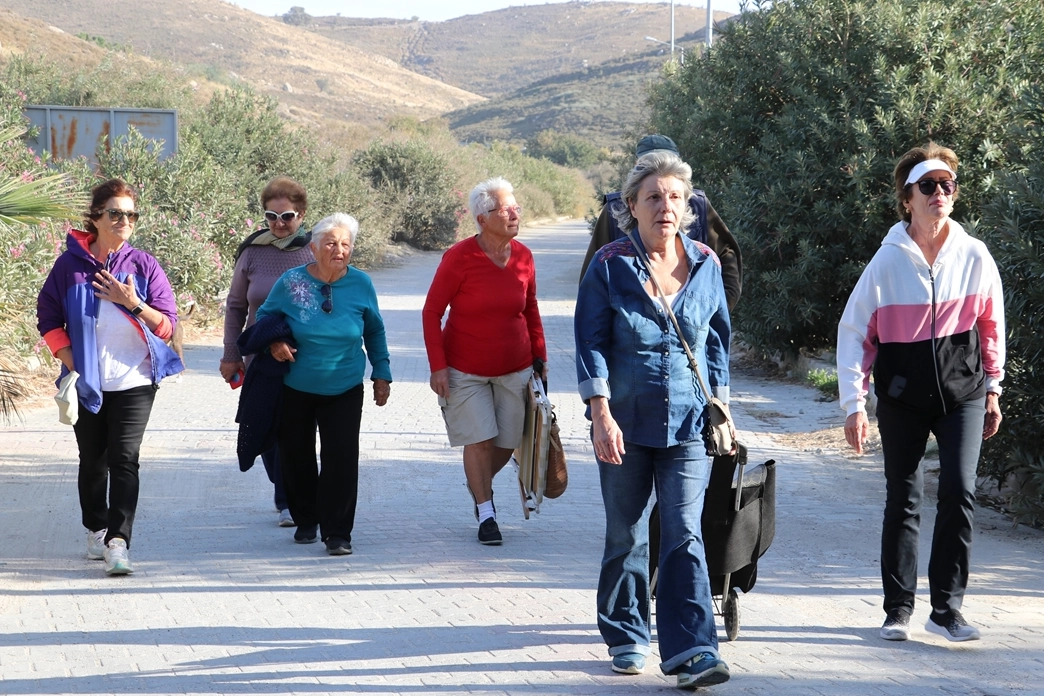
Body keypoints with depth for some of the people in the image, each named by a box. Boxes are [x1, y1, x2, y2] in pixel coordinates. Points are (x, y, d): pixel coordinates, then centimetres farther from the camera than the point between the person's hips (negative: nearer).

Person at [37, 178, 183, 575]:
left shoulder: (144, 266, -1)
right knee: (92, 461, 13)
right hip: (87, 384, 2)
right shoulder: (70, 265, -1)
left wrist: (133, 304, -18)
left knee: (124, 459, -12)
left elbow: (167, 326, -3)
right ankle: (96, 530, 31)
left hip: (135, 381, -2)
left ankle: (118, 542, -17)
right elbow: (48, 320, 4)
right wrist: (71, 364, -6)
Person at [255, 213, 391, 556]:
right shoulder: (291, 282, -9)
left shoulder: (361, 284, -5)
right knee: (296, 456, 10)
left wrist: (381, 374, 9)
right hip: (296, 388, 0)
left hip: (345, 390, 0)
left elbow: (375, 331, 10)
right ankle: (305, 520, 31)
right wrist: (274, 343, -13)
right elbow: (265, 316, 7)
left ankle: (337, 533, -5)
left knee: (341, 458, -11)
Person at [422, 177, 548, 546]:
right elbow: (431, 312, -10)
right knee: (480, 440, -8)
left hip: (514, 369, 4)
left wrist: (540, 356, 10)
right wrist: (438, 366, -14)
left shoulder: (523, 256, -3)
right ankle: (486, 513, 8)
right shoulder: (459, 257, -16)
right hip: (466, 370, -4)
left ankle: (479, 484, 39)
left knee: (507, 443, 9)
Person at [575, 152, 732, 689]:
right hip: (625, 424, -1)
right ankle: (626, 638, 26)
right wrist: (601, 414, -14)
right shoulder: (610, 265, -3)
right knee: (625, 537, 10)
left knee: (685, 536, -8)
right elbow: (591, 343, -6)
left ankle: (691, 652, -12)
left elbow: (717, 340, 14)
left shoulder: (706, 265, 5)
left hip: (687, 423, 1)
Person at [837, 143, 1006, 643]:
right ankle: (898, 610, 15)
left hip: (962, 391, 1)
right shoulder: (888, 260, -8)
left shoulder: (973, 255, -3)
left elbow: (991, 324, 9)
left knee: (959, 491, -10)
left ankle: (947, 609, -1)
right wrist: (854, 404, -7)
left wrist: (992, 389, 13)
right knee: (902, 500, 5)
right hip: (903, 396, -1)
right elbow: (853, 331, -3)